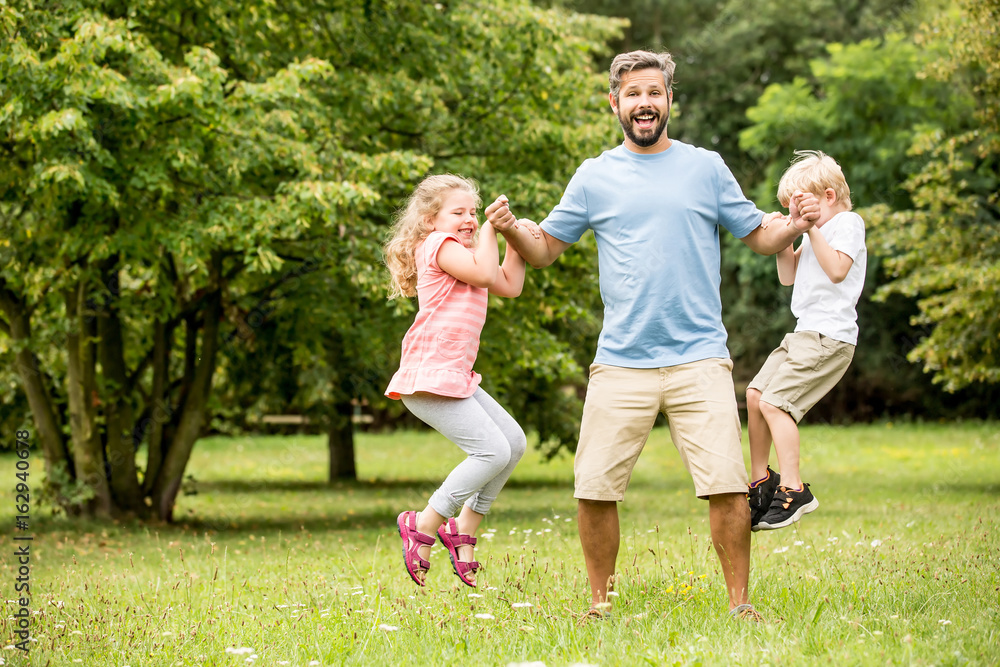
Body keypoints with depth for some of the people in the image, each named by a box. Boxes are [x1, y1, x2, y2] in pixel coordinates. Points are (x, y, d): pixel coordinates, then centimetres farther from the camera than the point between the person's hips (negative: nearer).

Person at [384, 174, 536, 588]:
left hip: (455, 377, 11)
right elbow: (485, 275, -20)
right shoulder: (438, 244, -7)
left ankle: (463, 529, 16)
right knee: (493, 450, -15)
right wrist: (489, 229, -9)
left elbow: (509, 286, 20)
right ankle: (423, 527, -6)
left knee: (513, 441, 11)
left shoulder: (462, 252, 24)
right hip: (429, 378, -11)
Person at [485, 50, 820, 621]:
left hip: (699, 359, -1)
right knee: (595, 489, -2)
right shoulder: (595, 177, 10)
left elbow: (759, 236, 14)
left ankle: (739, 601, 5)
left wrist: (796, 225, -7)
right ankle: (600, 600, 16)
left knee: (728, 486, -9)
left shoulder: (706, 168, 9)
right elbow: (545, 250, 14)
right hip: (621, 363, 1)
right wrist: (511, 229, -7)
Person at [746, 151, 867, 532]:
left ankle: (793, 490, -17)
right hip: (805, 333, 10)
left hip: (830, 336, -10)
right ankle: (761, 481, 21)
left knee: (774, 402, -18)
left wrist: (812, 229, -20)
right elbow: (788, 276, 21)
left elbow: (837, 270, -21)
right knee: (755, 394, 10)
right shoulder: (817, 230, 20)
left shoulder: (848, 223, -6)